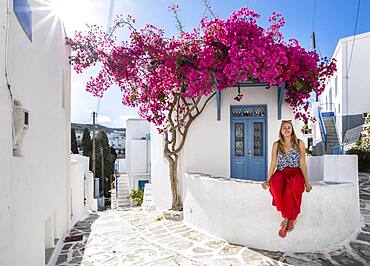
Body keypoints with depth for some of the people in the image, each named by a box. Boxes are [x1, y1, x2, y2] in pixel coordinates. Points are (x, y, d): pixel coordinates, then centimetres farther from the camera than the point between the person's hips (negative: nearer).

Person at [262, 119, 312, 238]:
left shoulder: (299, 143, 8)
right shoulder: (276, 144, 12)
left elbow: (302, 163, 6)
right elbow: (273, 163, 8)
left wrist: (306, 181, -1)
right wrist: (268, 180, -2)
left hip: (295, 173, -1)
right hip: (280, 173, 2)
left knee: (291, 188, -37)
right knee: (275, 186, -35)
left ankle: (288, 218, -16)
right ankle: (287, 218, -18)